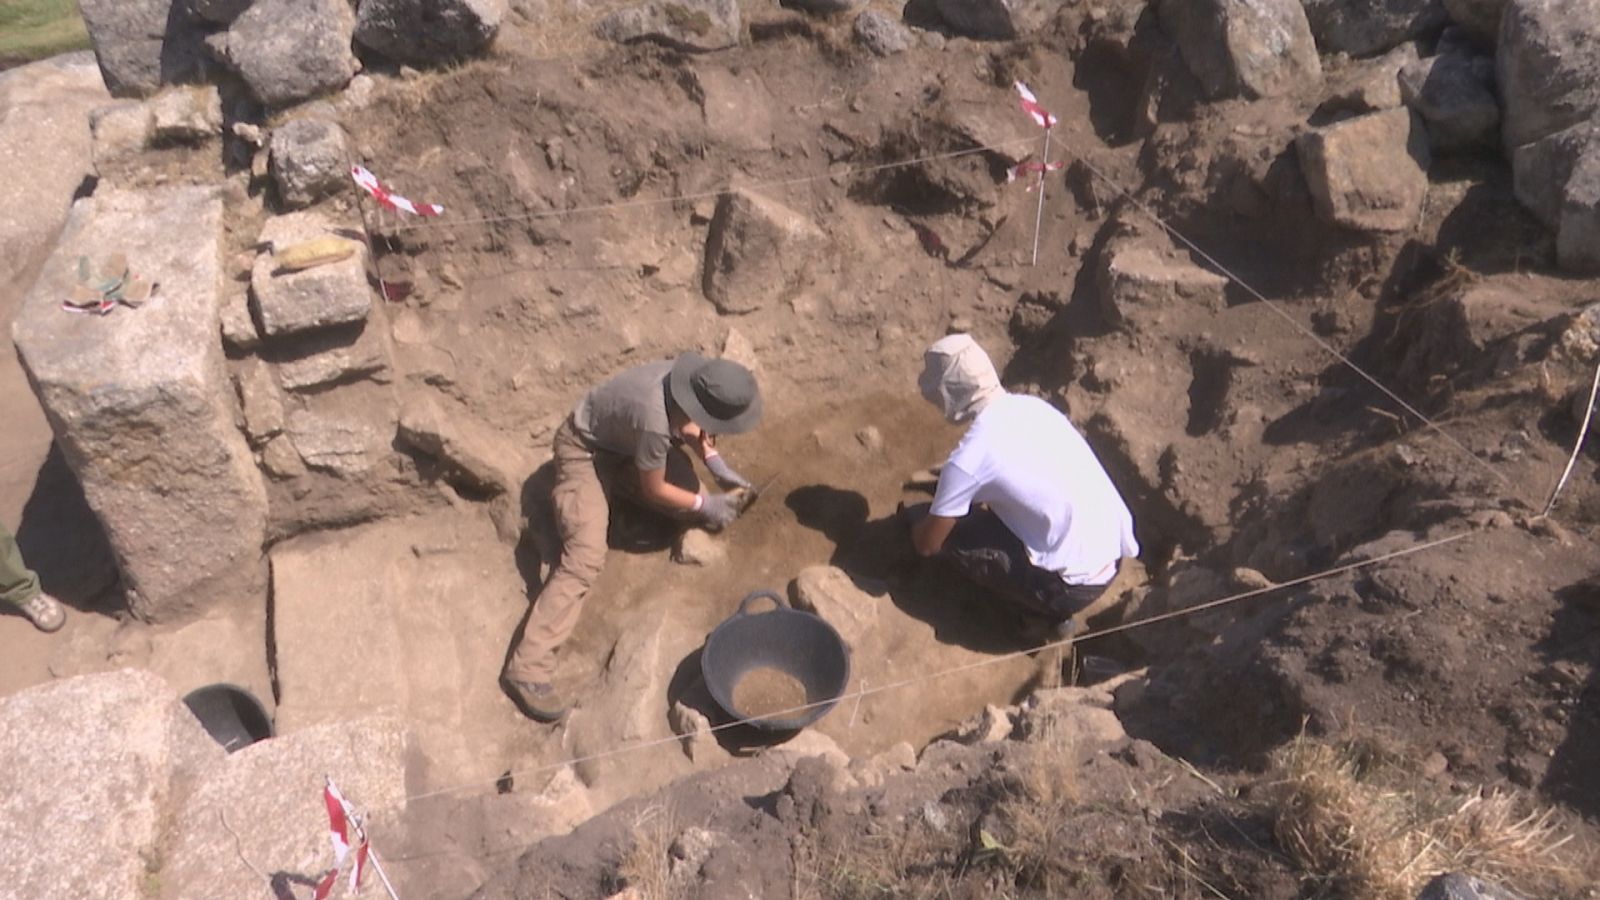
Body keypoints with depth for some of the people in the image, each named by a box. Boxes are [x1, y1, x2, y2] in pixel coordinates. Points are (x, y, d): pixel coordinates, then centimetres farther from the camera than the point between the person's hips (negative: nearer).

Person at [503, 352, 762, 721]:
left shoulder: (694, 380, -18)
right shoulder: (654, 421, -40)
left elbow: (692, 428, 6)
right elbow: (654, 491, -23)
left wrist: (721, 469, -3)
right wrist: (705, 504, -12)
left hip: (622, 443, 8)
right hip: (586, 451, -8)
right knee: (586, 557, -22)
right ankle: (528, 667, -24)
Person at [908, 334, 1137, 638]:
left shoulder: (968, 457, -19)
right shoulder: (1031, 405, 3)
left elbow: (926, 544, -5)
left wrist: (915, 526, 17)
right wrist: (946, 487, 27)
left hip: (1077, 583, -8)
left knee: (950, 538, -2)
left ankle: (1051, 611, 4)